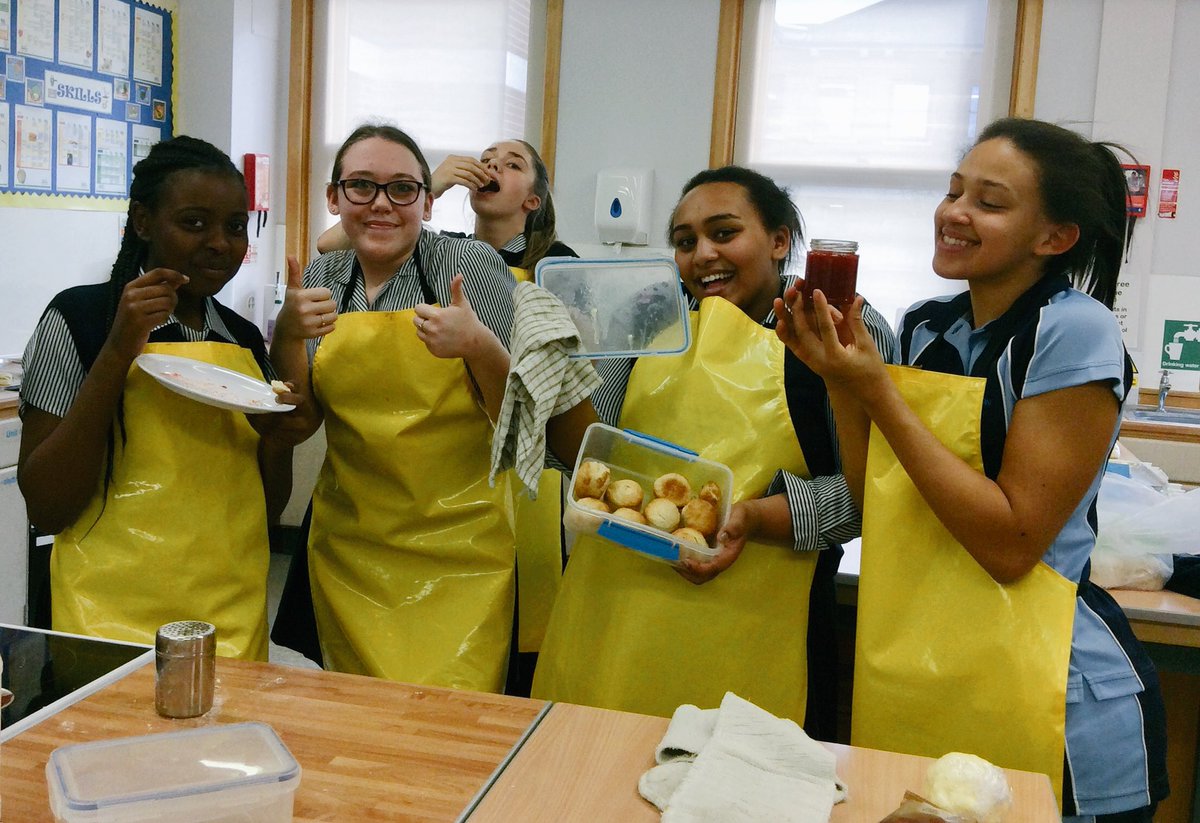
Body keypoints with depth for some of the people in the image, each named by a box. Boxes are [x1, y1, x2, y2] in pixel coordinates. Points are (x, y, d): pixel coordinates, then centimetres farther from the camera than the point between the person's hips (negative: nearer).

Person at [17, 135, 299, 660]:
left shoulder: (245, 338, 7)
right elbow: (45, 508, -12)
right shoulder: (78, 318, -6)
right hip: (115, 623, -4)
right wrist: (117, 354, -19)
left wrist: (275, 439, -9)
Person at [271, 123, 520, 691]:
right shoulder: (321, 280, 5)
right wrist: (287, 334, -11)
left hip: (458, 545, -3)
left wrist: (478, 345, -26)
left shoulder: (471, 263, -6)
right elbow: (301, 421, 5)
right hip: (350, 546, 4)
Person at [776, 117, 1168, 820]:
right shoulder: (928, 328, 5)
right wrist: (841, 377, -6)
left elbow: (1011, 545, -21)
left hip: (1039, 698, -6)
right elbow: (877, 499, 6)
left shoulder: (1075, 330, -16)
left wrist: (877, 392, -21)